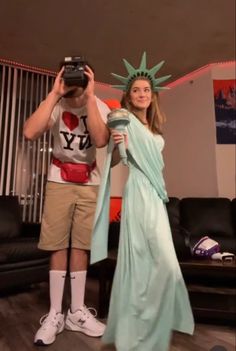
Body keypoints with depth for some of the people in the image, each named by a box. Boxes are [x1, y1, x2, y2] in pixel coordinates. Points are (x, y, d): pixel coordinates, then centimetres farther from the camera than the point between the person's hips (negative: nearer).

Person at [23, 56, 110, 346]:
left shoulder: (100, 106, -5)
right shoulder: (57, 104, -7)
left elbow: (100, 140, -25)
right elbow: (30, 133, -25)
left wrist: (89, 97, -23)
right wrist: (54, 93, -22)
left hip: (89, 182, 1)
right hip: (60, 180, 0)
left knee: (80, 245, 3)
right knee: (58, 245, -1)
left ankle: (77, 311, 18)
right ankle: (55, 314, 13)